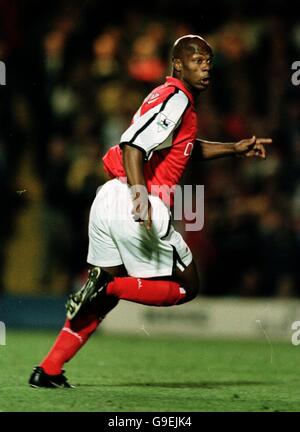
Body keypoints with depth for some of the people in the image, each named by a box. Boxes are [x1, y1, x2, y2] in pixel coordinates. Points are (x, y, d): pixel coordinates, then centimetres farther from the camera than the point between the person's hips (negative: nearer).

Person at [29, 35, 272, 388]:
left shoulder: (174, 98, 22)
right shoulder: (176, 98, -8)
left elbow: (187, 149, 41)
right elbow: (132, 145, -22)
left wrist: (235, 148, 37)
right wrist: (139, 193, -34)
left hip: (108, 200, 9)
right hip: (137, 210, -9)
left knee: (102, 297, 20)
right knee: (186, 287, 7)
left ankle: (48, 371, 15)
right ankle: (107, 287, -10)